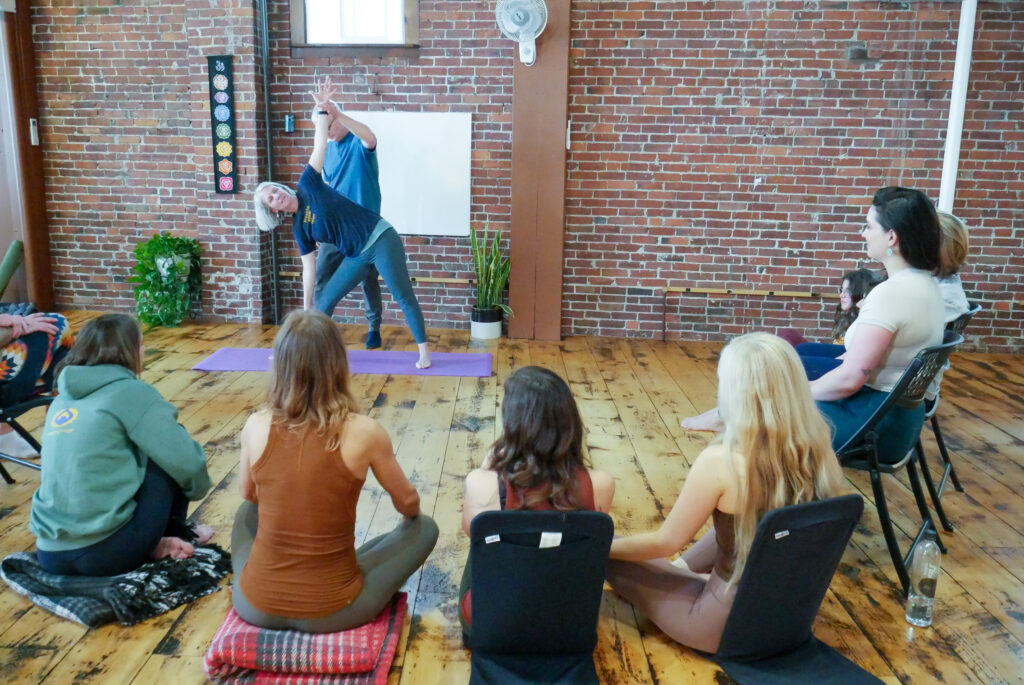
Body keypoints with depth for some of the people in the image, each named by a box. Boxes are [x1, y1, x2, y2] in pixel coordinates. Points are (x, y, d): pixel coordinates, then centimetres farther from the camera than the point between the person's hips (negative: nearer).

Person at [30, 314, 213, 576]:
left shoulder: (62, 399, 12)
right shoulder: (132, 393, -8)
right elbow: (187, 463, -7)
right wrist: (199, 487, 14)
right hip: (106, 553, -7)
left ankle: (156, 543, 14)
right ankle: (174, 534, 19)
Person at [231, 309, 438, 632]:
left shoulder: (255, 426, -10)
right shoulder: (364, 432, -17)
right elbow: (409, 505, 1)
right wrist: (411, 511, 26)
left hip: (255, 605, 4)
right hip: (332, 611, -3)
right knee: (423, 527, 17)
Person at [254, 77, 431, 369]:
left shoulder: (307, 185, -2)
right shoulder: (300, 229, 9)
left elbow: (320, 145, -6)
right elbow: (309, 269, 12)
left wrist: (322, 108, -16)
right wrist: (305, 308, 12)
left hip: (381, 239, -6)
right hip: (358, 256, 6)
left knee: (403, 296, -6)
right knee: (324, 301, 8)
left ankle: (424, 351, 2)